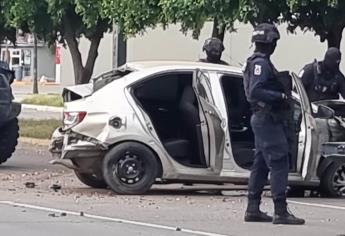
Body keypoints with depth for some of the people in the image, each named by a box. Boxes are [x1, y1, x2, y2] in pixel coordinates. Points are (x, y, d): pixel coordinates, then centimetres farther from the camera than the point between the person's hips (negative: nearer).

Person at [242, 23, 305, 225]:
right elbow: (255, 92, -24)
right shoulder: (261, 63, -15)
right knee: (279, 163, -12)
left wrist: (281, 96, 13)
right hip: (267, 119, -11)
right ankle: (281, 211, -16)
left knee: (261, 165, 14)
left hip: (263, 119, 11)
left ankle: (253, 210, 17)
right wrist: (280, 97, -20)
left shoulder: (260, 62, 17)